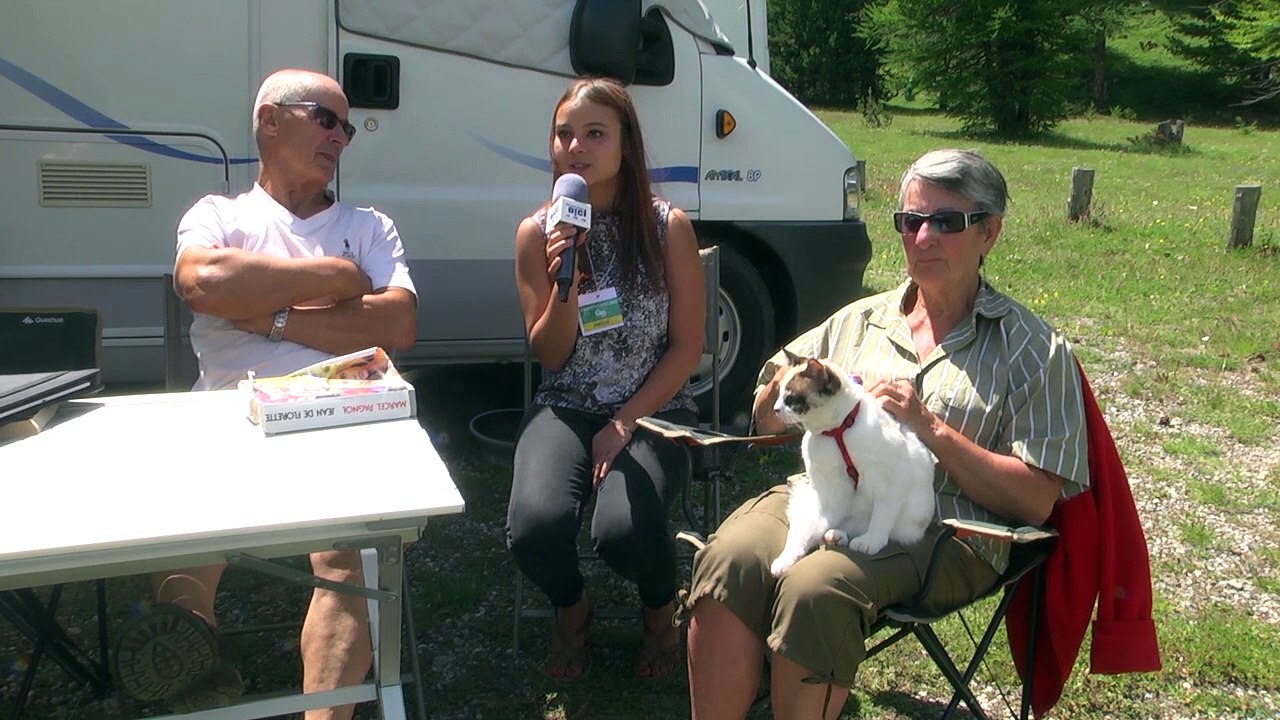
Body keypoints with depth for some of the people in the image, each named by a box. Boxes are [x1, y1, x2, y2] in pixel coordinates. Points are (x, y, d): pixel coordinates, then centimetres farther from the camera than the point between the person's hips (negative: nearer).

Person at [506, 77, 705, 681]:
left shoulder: (668, 226, -5)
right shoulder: (536, 233, -1)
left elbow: (687, 348, -3)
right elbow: (550, 357, 0)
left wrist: (625, 423, -11)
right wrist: (565, 285, -18)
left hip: (654, 408, -1)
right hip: (567, 409, 2)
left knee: (622, 532, -29)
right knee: (534, 526, -27)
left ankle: (662, 610, 11)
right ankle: (570, 610, 12)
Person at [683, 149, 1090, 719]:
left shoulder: (1034, 350, 7)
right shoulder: (860, 319, 20)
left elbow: (1036, 501, -2)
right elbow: (766, 422, 23)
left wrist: (931, 429, -12)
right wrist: (784, 391, -1)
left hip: (945, 530, -3)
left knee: (815, 589, -33)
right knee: (728, 560, -28)